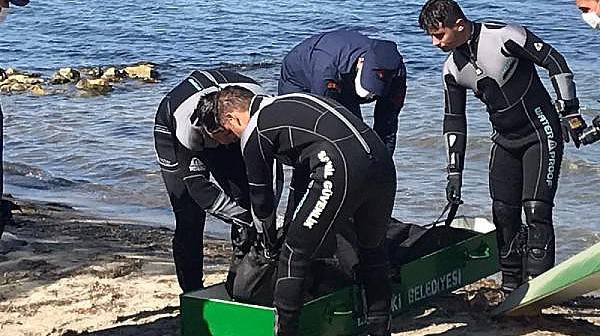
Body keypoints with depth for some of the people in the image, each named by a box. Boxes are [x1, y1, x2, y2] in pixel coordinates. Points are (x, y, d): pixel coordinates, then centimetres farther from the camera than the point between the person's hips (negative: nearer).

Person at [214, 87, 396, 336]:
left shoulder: (254, 133, 9)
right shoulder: (290, 101, 32)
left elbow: (260, 198, 18)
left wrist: (270, 246, 34)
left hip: (343, 170, -8)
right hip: (383, 163, 8)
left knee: (294, 256, 6)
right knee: (372, 253, 26)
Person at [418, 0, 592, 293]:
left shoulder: (504, 36, -20)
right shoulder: (452, 69, 0)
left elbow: (554, 62, -14)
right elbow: (454, 121, 7)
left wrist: (570, 112, -14)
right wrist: (454, 172, 5)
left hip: (540, 133, -6)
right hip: (505, 141, 6)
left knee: (536, 209, -14)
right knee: (503, 213, 3)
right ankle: (512, 284, 15)